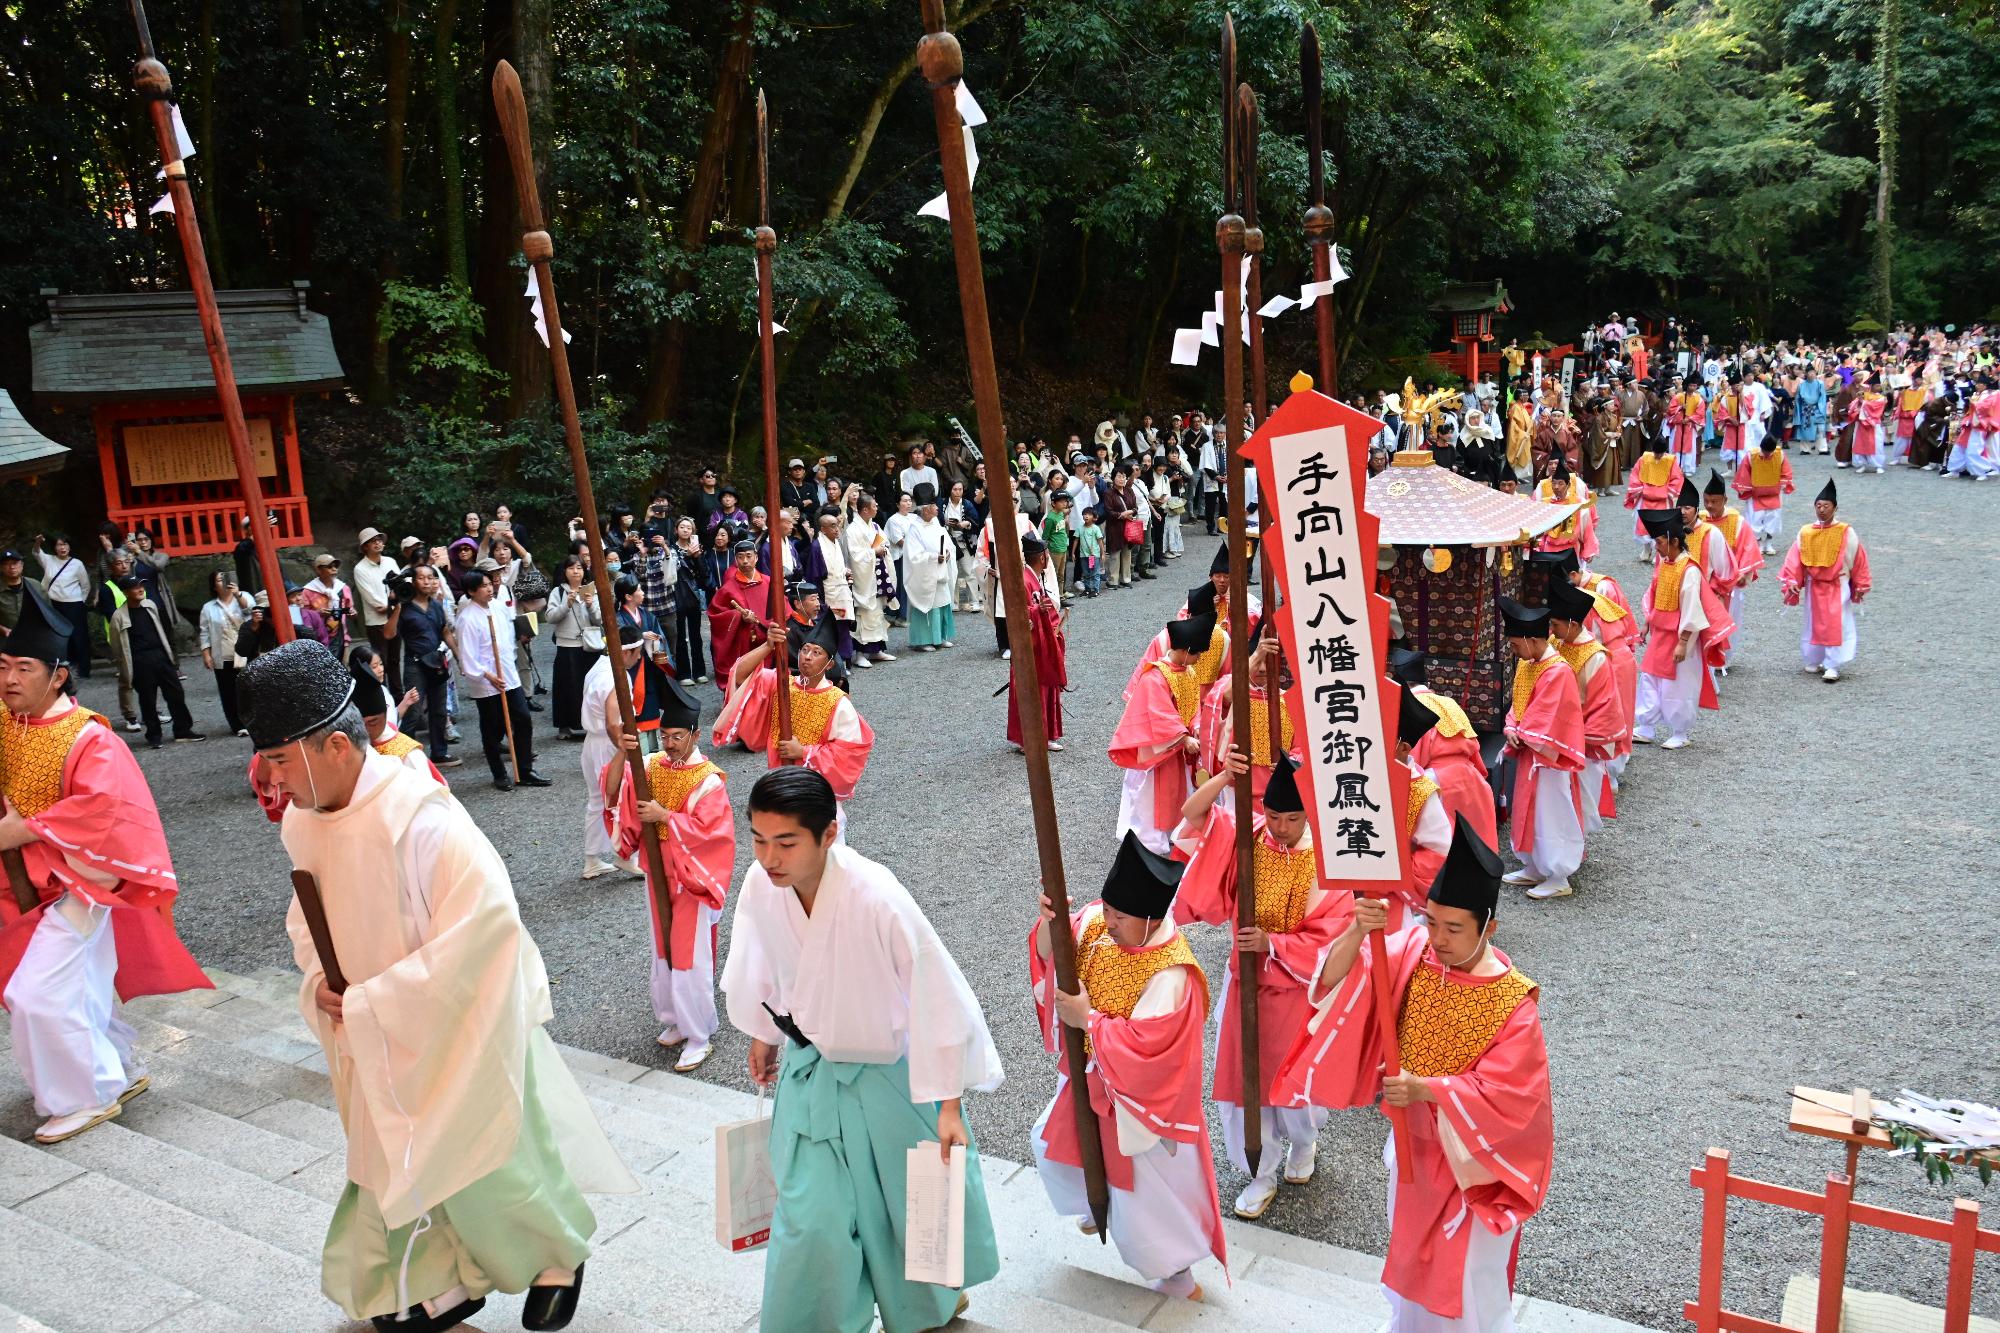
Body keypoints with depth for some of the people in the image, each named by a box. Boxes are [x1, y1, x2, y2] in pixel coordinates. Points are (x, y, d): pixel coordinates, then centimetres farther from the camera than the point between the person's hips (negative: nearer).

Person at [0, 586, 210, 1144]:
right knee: (80, 989, 18)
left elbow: (99, 805, -29)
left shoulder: (88, 738, -19)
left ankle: (88, 1096, 8)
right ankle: (123, 1072, 35)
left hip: (77, 881, -7)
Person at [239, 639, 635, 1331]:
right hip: (376, 1039, 7)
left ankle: (559, 1255, 38)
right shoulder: (302, 821, -5)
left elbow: (483, 922, -33)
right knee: (399, 1160, 19)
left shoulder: (419, 818, -31)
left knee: (486, 1165, 10)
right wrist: (318, 978, -8)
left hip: (458, 1026, -7)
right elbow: (309, 913, 12)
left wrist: (372, 1002, -27)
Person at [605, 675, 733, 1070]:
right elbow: (613, 793, -11)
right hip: (658, 873, 6)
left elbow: (706, 830, -20)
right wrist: (622, 754, -25)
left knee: (690, 955, -1)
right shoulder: (652, 765, 0)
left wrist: (664, 815, -22)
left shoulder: (708, 780, -15)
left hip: (691, 878, -6)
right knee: (664, 949, 17)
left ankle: (697, 1035, 9)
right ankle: (676, 1018, 33)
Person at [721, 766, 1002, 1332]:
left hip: (889, 1072, -3)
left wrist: (949, 1106, -18)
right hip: (811, 1069, 3)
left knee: (915, 1197, 18)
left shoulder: (878, 899, -35)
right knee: (810, 1219, 6)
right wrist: (763, 1035, 18)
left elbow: (938, 997, -25)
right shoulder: (760, 886, -20)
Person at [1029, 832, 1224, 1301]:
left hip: (1138, 1090, -8)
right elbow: (1048, 956, -10)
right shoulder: (1097, 923, -15)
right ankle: (1098, 1205, 54)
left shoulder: (1170, 975, -35)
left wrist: (1088, 1018, -27)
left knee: (1146, 1183, 11)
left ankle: (1173, 1266, 37)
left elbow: (1145, 1047, -33)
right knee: (1051, 1142, 26)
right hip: (1092, 1077, 8)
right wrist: (1050, 921, -31)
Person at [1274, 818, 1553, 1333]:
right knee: (1412, 1247, 27)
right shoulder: (1412, 950, -17)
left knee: (1467, 1273, 12)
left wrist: (1426, 1090, -36)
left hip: (1472, 1153, -5)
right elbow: (1337, 981, -26)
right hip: (1412, 1138, 5)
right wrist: (1357, 932, -44)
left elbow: (1503, 1095, -25)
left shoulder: (1513, 1002, -26)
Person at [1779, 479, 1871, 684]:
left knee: (1837, 625, -4)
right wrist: (1791, 582, -13)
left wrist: (1860, 585, 1)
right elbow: (1794, 560, -3)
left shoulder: (1846, 533, -8)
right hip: (1813, 587, 3)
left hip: (1838, 587, -2)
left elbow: (1858, 559, -1)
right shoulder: (1805, 533, -3)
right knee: (1814, 624, 12)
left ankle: (1833, 666, 0)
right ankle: (1813, 661, 26)